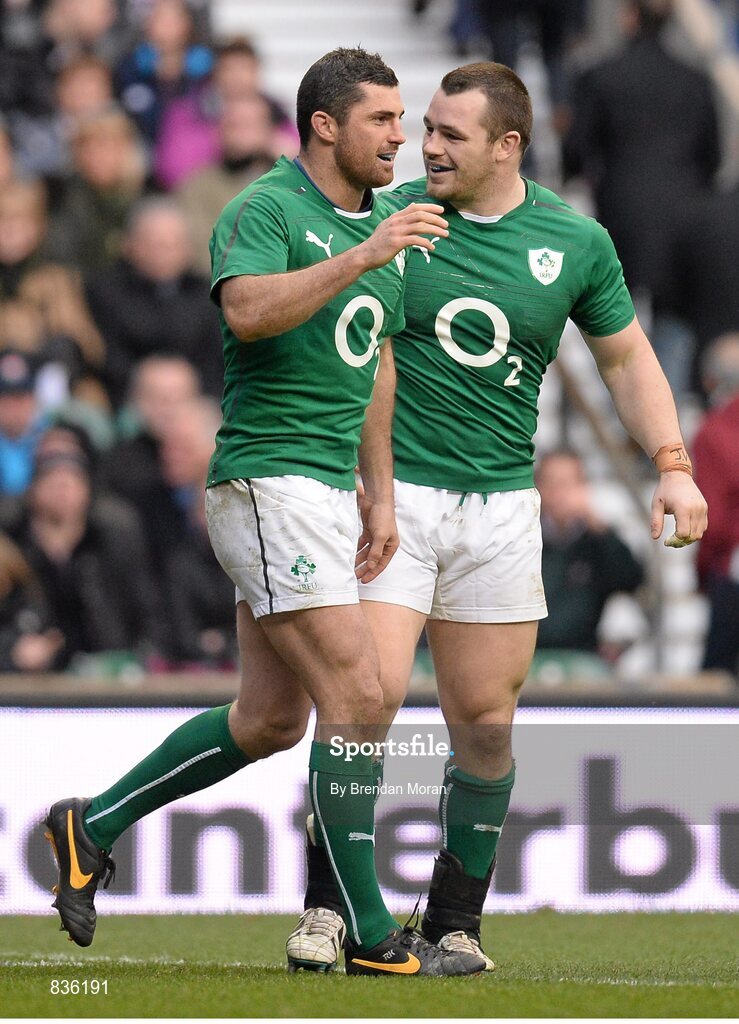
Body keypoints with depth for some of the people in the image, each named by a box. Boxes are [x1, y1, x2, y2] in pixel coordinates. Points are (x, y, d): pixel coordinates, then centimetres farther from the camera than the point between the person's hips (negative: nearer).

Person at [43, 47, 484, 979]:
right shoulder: (265, 211, -11)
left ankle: (92, 827, 25)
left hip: (327, 491, 9)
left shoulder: (382, 224, 15)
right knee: (357, 695, -12)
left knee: (269, 720, 12)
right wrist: (362, 255, -35)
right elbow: (247, 309, -31)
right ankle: (369, 935, -6)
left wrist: (380, 498, 17)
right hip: (267, 478, -9)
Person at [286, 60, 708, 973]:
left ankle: (455, 921, 18)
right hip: (390, 494, -2)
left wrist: (672, 467, 4)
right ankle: (327, 903, -2)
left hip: (500, 505, 2)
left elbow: (625, 356, 15)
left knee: (485, 724, 4)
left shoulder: (575, 243, 2)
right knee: (369, 695, -14)